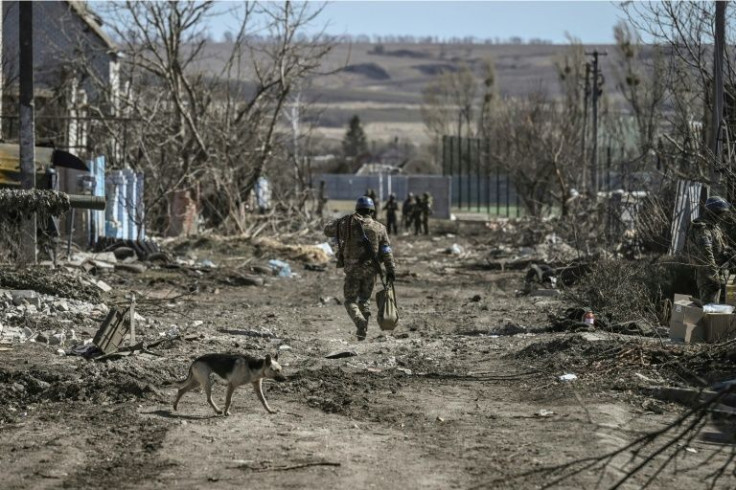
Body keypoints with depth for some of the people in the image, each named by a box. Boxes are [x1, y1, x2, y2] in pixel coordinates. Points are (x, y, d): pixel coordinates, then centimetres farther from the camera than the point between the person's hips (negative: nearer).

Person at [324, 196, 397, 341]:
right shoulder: (379, 228, 1)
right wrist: (391, 271, 1)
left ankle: (360, 322, -22)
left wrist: (340, 222, 24)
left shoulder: (348, 223, -3)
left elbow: (327, 230, 9)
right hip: (370, 269, 2)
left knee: (350, 300, 5)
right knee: (365, 299, 17)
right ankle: (363, 330, 14)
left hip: (352, 269, -2)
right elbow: (386, 252, -2)